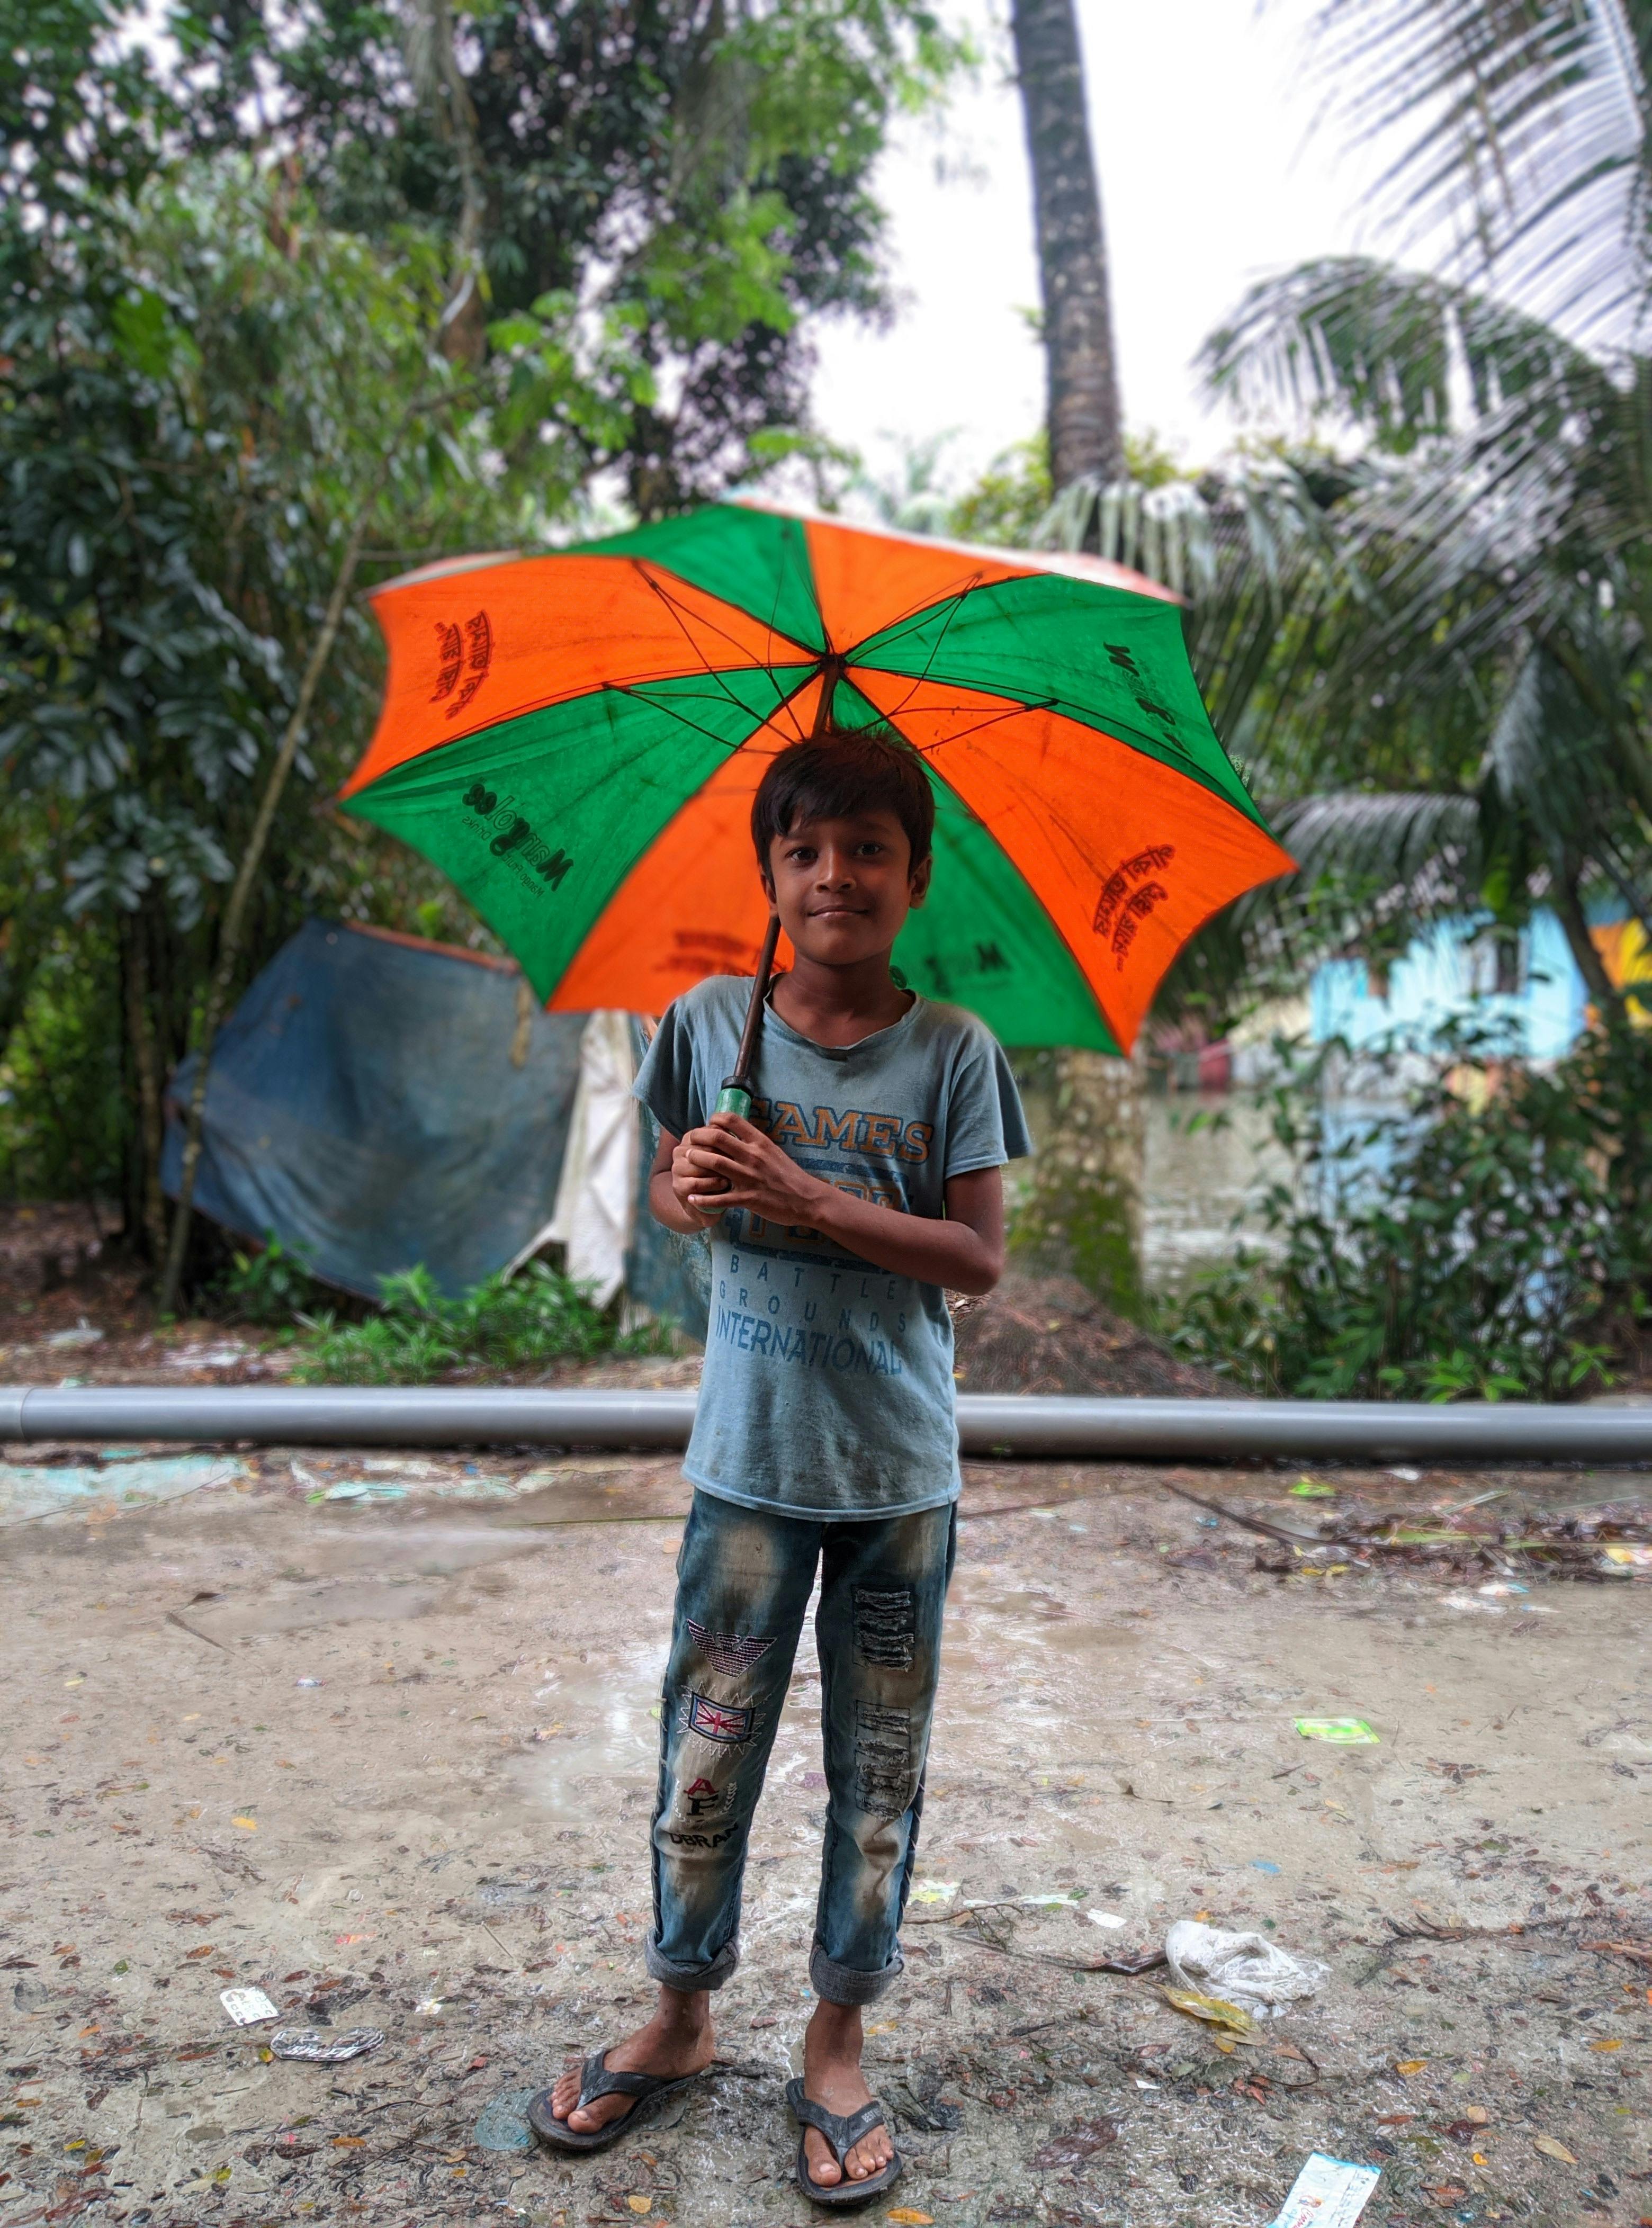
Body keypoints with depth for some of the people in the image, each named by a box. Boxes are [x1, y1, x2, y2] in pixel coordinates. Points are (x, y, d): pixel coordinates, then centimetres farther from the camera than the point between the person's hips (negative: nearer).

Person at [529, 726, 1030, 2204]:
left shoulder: (952, 1052, -5)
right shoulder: (713, 1020, 0)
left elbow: (978, 1258, -9)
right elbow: (667, 1185, 9)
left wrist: (809, 1199, -21)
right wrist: (689, 1191, -15)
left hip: (900, 1469, 0)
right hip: (751, 1461, 1)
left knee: (880, 1766, 10)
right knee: (706, 1750, 9)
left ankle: (838, 2043, 30)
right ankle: (683, 2017, 32)